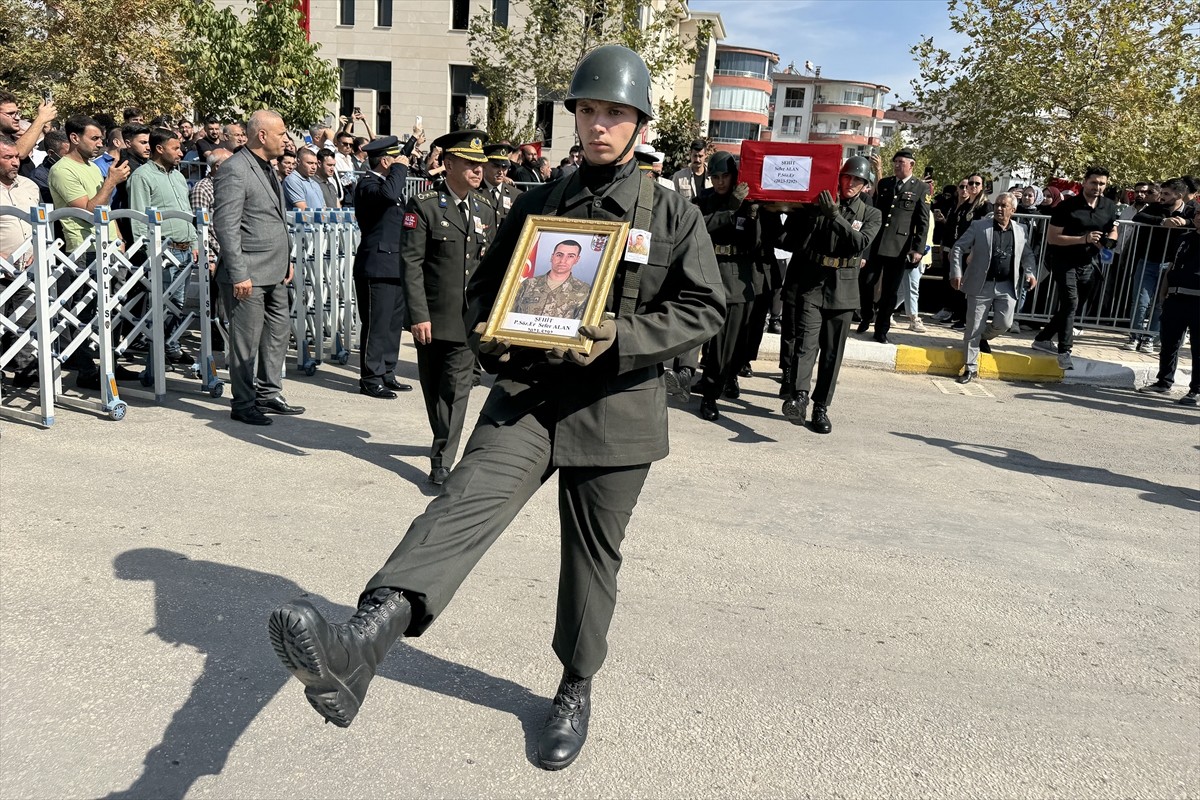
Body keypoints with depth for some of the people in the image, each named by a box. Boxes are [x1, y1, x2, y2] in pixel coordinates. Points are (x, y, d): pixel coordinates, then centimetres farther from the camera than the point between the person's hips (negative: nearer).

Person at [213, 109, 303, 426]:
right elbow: (226, 224, -19)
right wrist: (238, 275, -22)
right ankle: (243, 404, 12)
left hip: (274, 271, 9)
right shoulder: (235, 170, -14)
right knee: (247, 340, 0)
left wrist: (287, 259, 19)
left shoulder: (267, 168, 16)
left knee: (278, 331, 15)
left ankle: (268, 394, 28)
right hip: (249, 274, -9)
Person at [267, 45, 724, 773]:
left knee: (593, 553, 10)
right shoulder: (535, 205, 10)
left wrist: (624, 340, -17)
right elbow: (486, 291, 17)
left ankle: (577, 687, 32)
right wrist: (493, 336, -6)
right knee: (468, 499, -24)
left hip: (616, 406, -1)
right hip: (528, 391, 1)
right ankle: (361, 645, -42)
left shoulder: (675, 215, 3)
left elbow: (705, 308, -1)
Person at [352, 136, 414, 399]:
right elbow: (388, 193, -33)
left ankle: (387, 375, 24)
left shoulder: (389, 181, 19)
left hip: (396, 265, 10)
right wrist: (400, 168, -19)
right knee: (376, 325, -5)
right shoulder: (367, 184, -10)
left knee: (394, 322, 14)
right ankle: (371, 379, 3)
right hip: (378, 266, -10)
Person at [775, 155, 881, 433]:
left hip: (842, 292, 2)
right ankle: (799, 397, -30)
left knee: (832, 352, 5)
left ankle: (821, 407, 13)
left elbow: (859, 243, -11)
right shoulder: (814, 203, 6)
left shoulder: (871, 215, 9)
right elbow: (788, 238, 10)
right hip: (808, 286, -2)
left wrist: (834, 214, -17)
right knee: (805, 342, -17)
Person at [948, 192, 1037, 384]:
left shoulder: (1020, 231, 8)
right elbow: (958, 248, -1)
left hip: (1006, 286, 2)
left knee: (1004, 323, -7)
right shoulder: (979, 226, -1)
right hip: (981, 285, -2)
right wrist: (956, 272, -13)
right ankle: (971, 368, 10)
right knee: (974, 328, -1)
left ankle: (983, 337, 27)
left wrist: (1029, 272, 4)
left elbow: (1027, 255, 21)